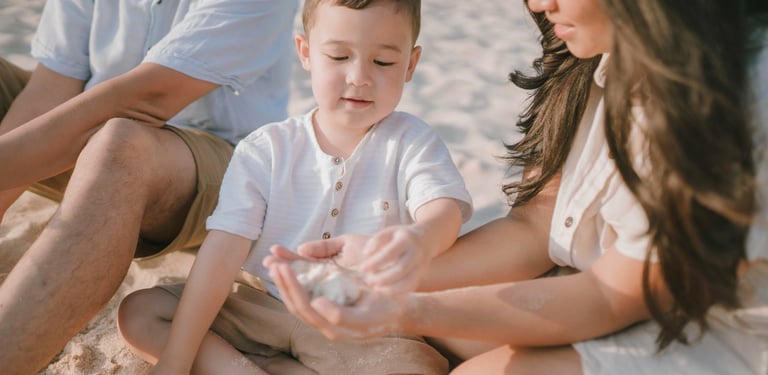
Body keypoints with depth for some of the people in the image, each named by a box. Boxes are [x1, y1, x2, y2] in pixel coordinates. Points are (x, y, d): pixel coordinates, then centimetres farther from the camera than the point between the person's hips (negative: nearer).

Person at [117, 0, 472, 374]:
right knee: (138, 312, -12)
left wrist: (419, 240, -52)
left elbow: (443, 207, -24)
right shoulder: (265, 150, -5)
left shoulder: (412, 142, -5)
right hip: (261, 307, 2)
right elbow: (225, 248, -13)